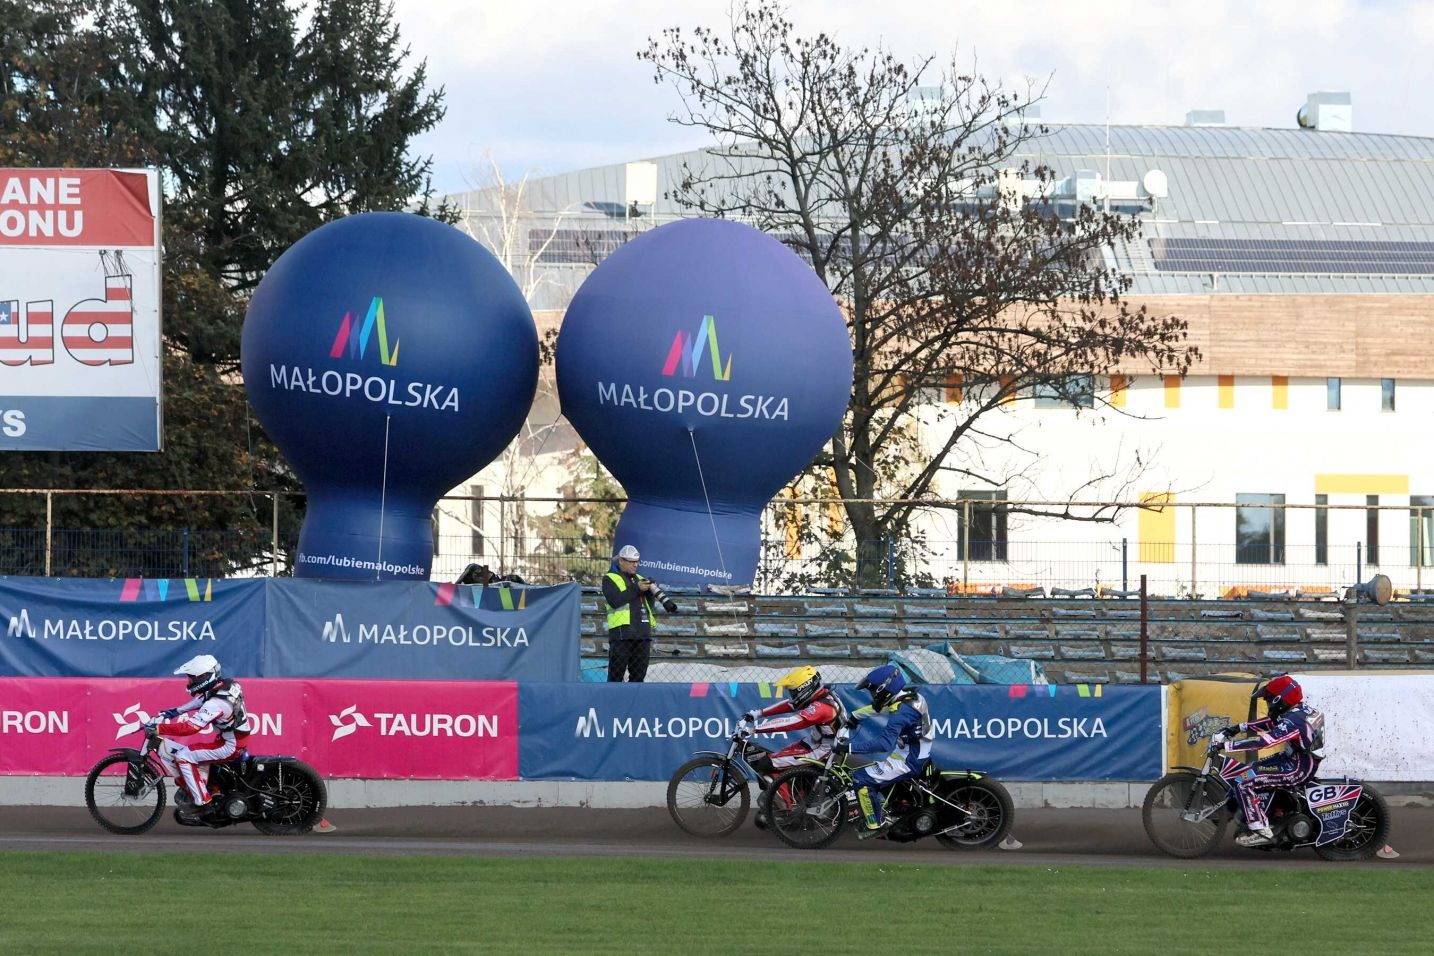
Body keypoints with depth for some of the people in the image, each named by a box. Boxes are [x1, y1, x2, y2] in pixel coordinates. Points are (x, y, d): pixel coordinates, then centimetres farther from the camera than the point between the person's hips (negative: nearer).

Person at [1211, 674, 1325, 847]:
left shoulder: (1293, 721, -28)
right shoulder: (1300, 708, 2)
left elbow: (1262, 741, -33)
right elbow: (1270, 723, 15)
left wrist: (1226, 744, -30)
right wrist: (1238, 728, 9)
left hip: (1298, 768, -10)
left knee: (1243, 782, -14)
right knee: (1252, 769, 24)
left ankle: (1260, 831, -12)